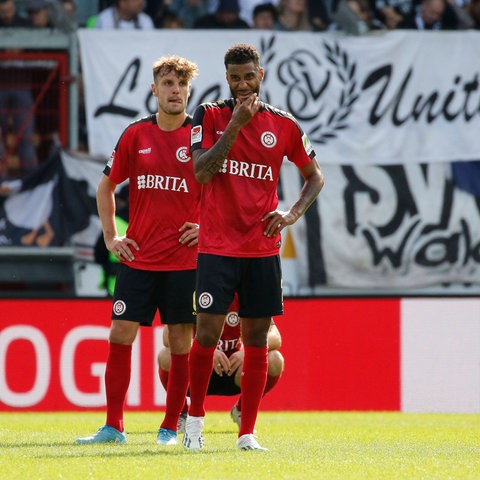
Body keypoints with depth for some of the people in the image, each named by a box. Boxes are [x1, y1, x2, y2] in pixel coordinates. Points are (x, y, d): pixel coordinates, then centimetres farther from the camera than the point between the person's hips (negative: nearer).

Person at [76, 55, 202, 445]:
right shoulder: (135, 135, 4)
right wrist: (110, 236, 9)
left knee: (181, 341, 1)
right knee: (120, 334, -2)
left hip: (185, 259, -2)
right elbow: (107, 186, 16)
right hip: (137, 257, 2)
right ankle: (113, 426, 3)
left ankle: (171, 427, 10)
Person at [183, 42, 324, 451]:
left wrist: (292, 214, -2)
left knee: (257, 340, 2)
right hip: (217, 245, -2)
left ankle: (247, 432, 8)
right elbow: (201, 172, -12)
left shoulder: (283, 125, 5)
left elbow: (315, 176, 15)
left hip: (263, 248, 2)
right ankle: (195, 417, 12)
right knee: (207, 333, -8)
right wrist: (236, 124, -18)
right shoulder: (210, 116, 1)